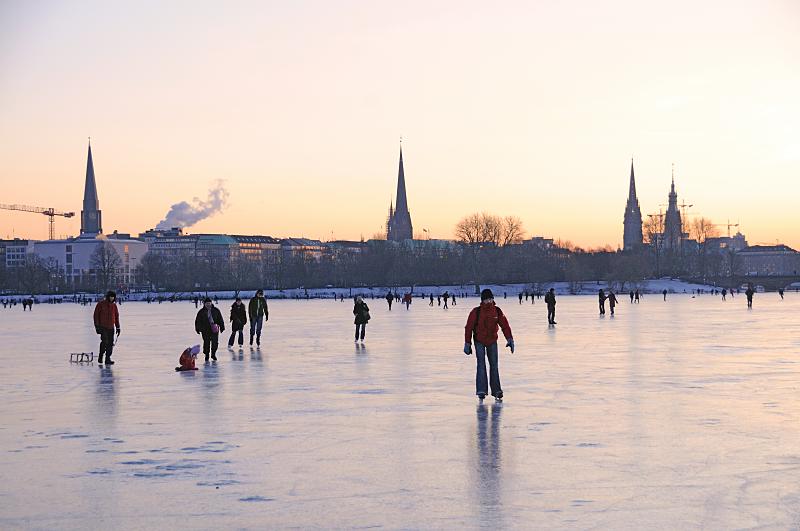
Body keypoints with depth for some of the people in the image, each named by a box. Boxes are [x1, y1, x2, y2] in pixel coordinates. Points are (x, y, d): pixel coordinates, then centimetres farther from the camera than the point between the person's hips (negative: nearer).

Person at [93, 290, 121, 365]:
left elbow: (116, 317, 16)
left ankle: (108, 359, 7)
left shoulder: (114, 305, 11)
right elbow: (96, 315, -2)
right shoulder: (101, 304, -3)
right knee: (105, 341, -16)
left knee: (110, 344, 1)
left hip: (111, 328, 5)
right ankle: (100, 356, -1)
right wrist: (97, 326, -8)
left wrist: (118, 327, 13)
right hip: (103, 327, -5)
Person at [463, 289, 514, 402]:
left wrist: (509, 339, -11)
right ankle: (481, 391, -10)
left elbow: (505, 325, -2)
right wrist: (467, 343, -8)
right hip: (479, 341, -3)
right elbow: (469, 328, -8)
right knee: (481, 364, -11)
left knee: (494, 365, 5)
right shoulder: (476, 312, -13)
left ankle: (496, 391, 10)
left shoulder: (497, 311, -5)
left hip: (492, 341, 3)